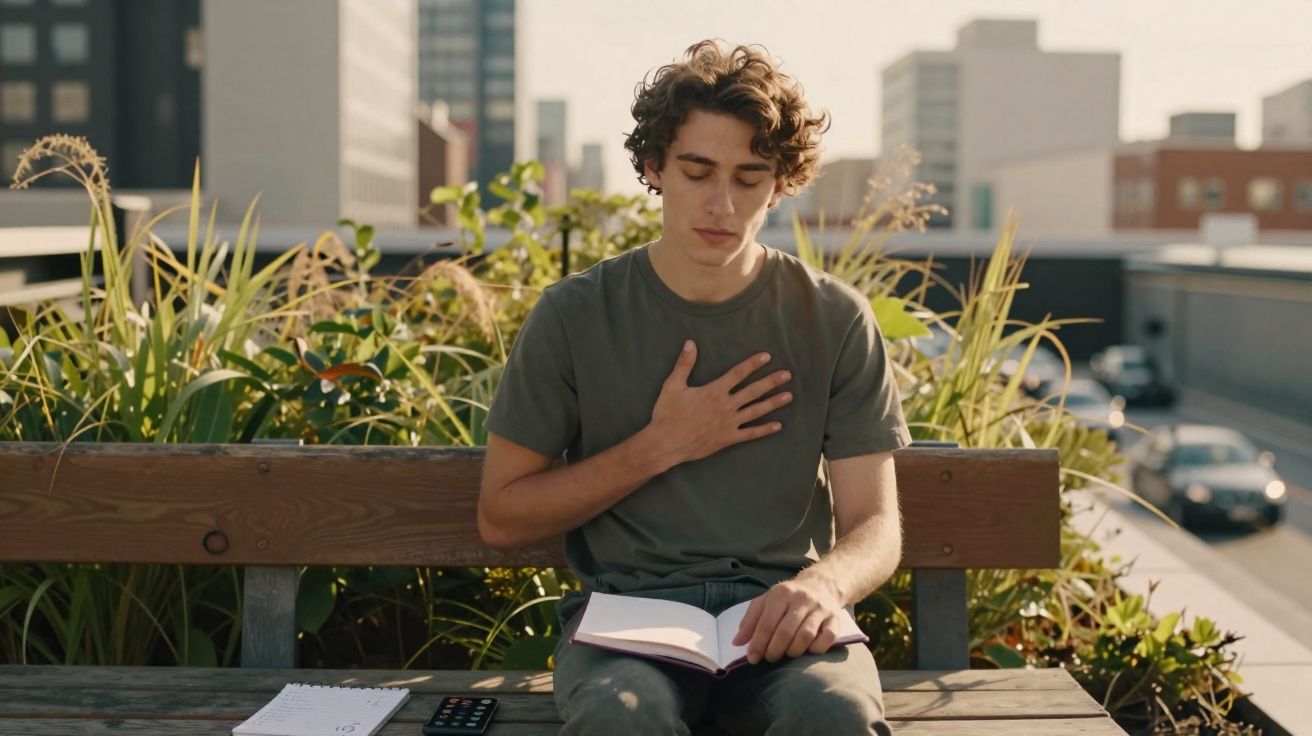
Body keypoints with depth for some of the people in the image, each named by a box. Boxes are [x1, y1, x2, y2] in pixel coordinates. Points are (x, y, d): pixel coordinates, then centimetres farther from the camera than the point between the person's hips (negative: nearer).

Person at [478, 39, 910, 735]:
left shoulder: (834, 319, 3)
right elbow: (500, 517, 4)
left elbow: (874, 523, 2)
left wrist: (826, 581, -23)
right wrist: (660, 447, -7)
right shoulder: (574, 315, 1)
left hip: (776, 616, 1)